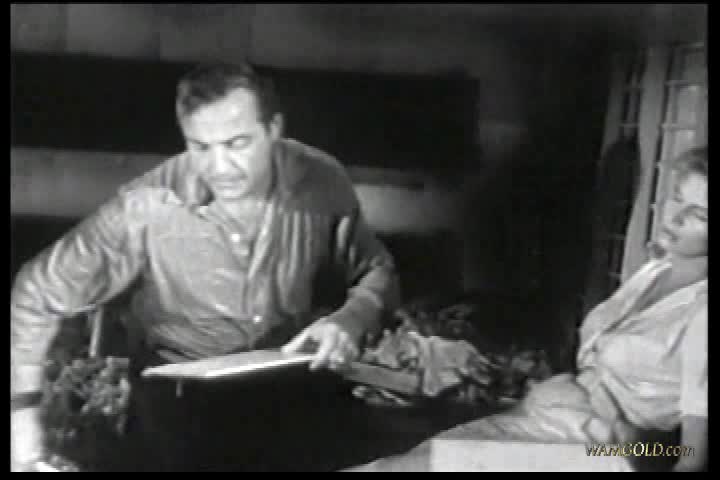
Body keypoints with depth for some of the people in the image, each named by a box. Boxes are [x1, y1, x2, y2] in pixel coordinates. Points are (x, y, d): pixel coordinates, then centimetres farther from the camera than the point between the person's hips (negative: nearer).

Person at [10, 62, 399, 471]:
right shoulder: (145, 209, -22)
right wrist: (22, 409, -15)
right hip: (179, 395, -1)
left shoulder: (322, 181, -15)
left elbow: (377, 272, 2)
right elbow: (39, 297, -9)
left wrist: (349, 321, -18)